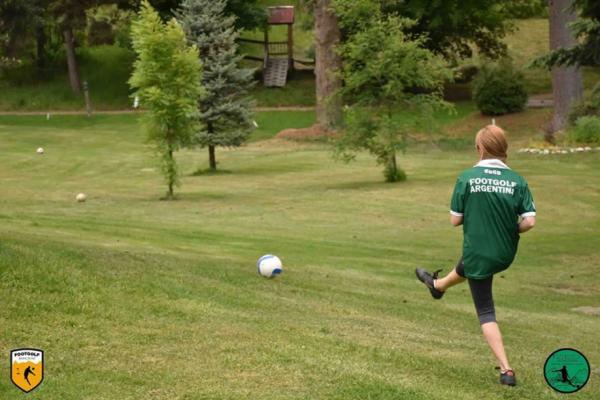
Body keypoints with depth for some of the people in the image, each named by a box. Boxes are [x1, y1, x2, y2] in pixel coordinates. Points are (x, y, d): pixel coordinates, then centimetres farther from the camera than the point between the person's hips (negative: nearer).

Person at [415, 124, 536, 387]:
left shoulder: (467, 178, -17)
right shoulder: (517, 181, -12)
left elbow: (455, 220, -10)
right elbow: (529, 221, -16)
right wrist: (509, 230, 5)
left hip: (478, 254, -5)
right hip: (506, 255, 5)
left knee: (486, 313, 12)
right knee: (465, 268, 38)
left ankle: (506, 370, 14)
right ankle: (438, 285, 66)